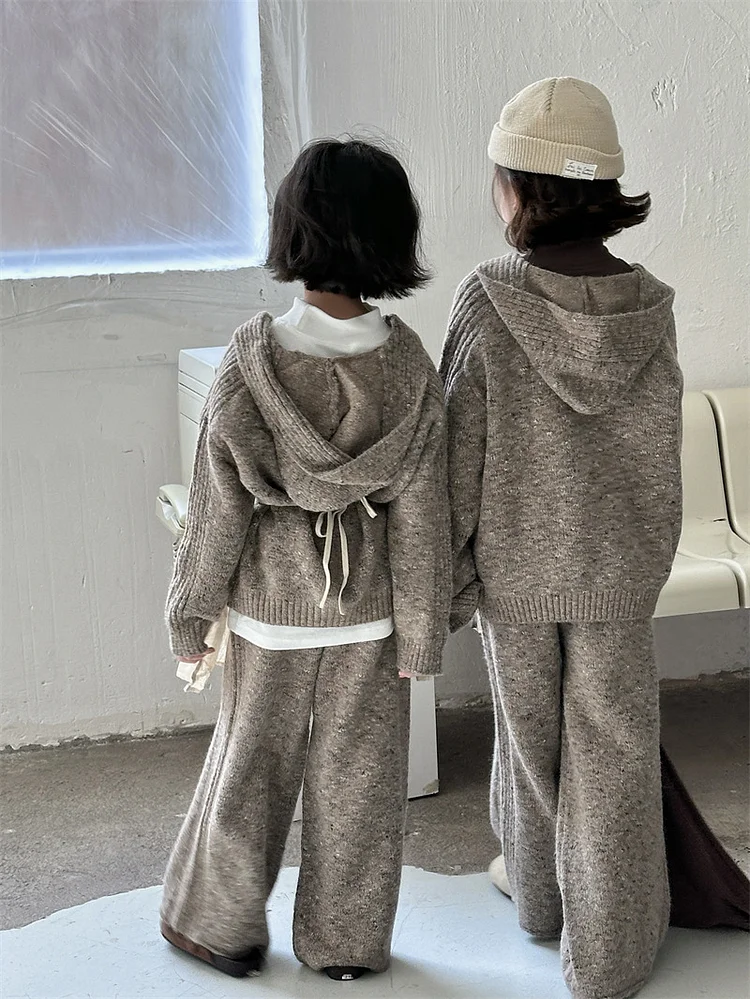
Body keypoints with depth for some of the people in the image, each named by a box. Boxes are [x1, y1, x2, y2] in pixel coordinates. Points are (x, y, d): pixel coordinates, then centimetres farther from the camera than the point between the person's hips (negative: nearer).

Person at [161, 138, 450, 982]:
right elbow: (419, 515, -8)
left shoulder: (249, 360, -18)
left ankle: (218, 924, 33)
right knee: (356, 776, 15)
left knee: (251, 763, 17)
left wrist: (191, 611, 0)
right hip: (370, 604, 1)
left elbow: (219, 504, -12)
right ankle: (347, 941, 29)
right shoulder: (408, 366, -13)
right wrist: (420, 633, 2)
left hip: (273, 603, -1)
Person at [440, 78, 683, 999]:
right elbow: (656, 453, -3)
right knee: (611, 756, 11)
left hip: (516, 561, -1)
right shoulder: (649, 308, -12)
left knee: (528, 732, 21)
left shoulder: (486, 302, -19)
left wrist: (446, 577, -1)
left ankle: (537, 887, 43)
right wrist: (648, 561, 12)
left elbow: (460, 456, -13)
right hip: (619, 567, 1)